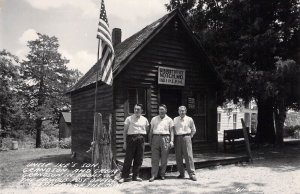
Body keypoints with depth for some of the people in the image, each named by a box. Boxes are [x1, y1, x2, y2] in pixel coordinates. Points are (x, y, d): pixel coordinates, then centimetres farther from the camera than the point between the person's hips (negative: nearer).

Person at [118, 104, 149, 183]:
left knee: (139, 159, 6)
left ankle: (135, 176, 19)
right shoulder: (129, 118, 2)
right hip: (131, 138, -3)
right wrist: (125, 142, -3)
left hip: (141, 139, 3)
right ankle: (124, 176, 4)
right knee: (128, 158, -3)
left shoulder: (144, 120, 10)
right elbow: (125, 131, 2)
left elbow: (147, 130, 20)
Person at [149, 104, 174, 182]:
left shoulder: (169, 120, 8)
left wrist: (172, 141, -6)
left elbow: (171, 131, 4)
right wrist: (150, 141, 10)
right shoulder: (154, 119, 14)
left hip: (165, 138, -1)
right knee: (154, 158, -2)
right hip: (156, 138, 1)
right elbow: (151, 131, 15)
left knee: (164, 159, 3)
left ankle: (162, 174, 15)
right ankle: (153, 175, 1)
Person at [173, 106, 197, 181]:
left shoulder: (189, 119, 5)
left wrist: (189, 137, 7)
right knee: (178, 157, 4)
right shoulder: (175, 119, 10)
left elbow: (193, 130, 14)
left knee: (188, 156, -6)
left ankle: (192, 174, 0)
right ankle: (181, 173, 15)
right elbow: (173, 129, 17)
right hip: (177, 138, 3)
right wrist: (175, 138, 9)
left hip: (186, 137, -2)